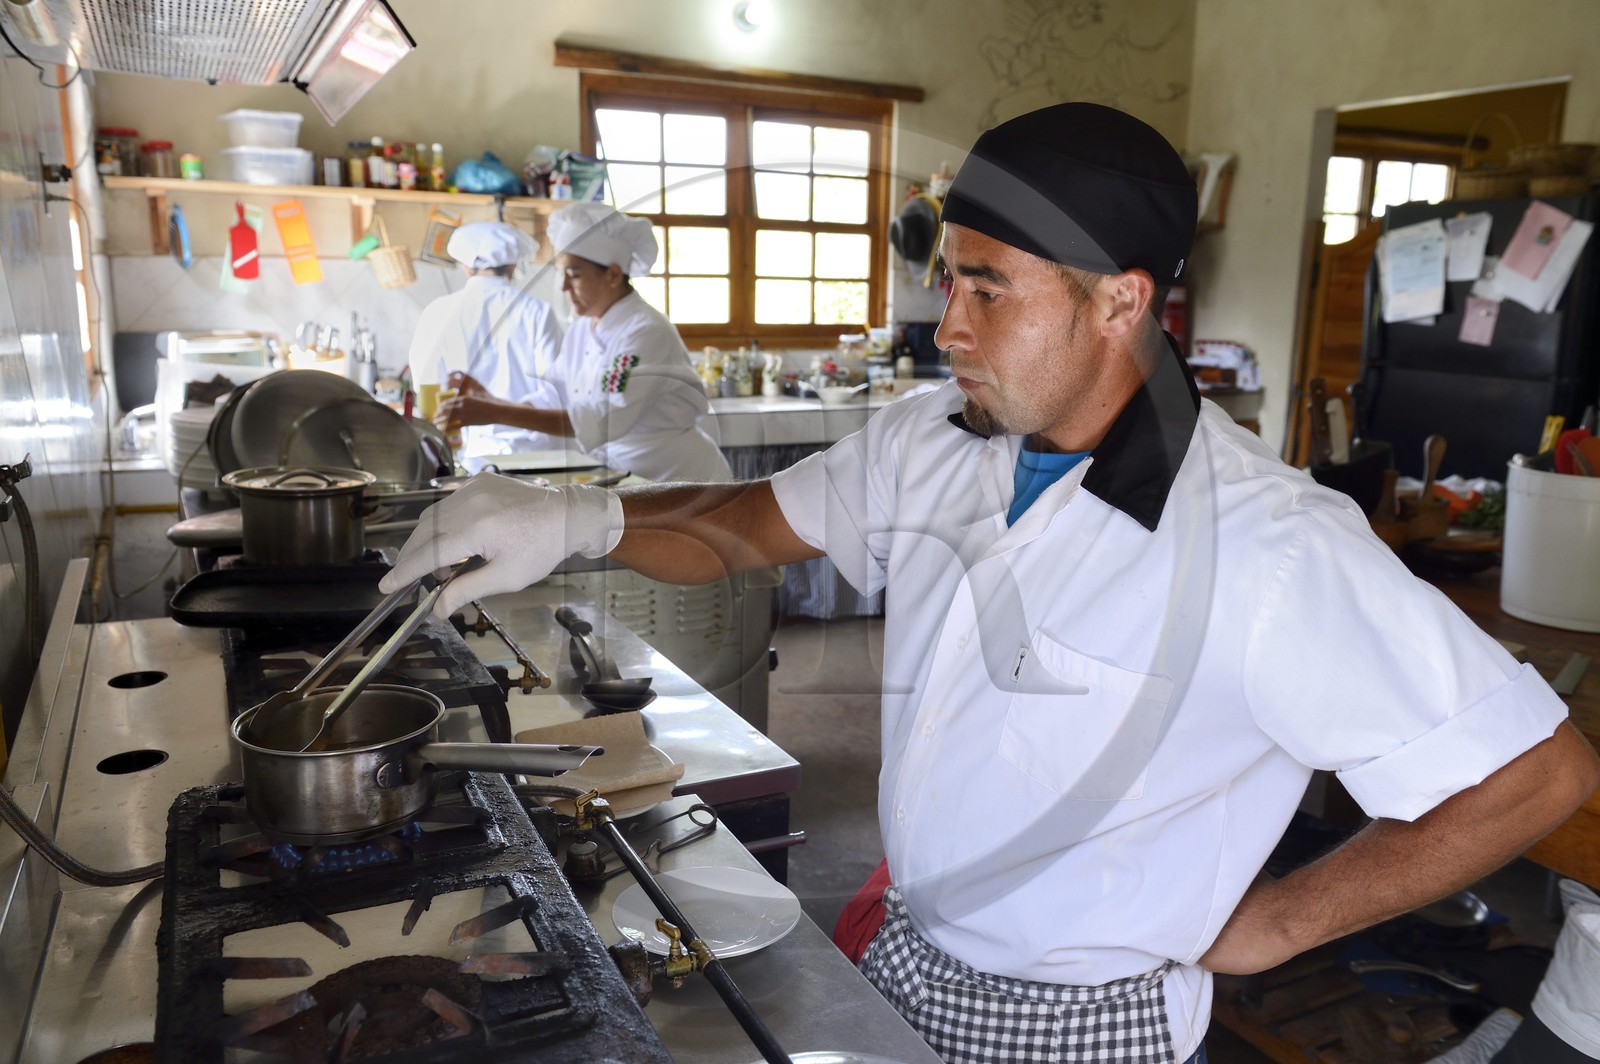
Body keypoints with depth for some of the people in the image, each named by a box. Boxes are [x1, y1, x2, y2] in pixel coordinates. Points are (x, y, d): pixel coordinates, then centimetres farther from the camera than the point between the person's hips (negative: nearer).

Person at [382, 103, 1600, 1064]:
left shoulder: (1270, 551, -28)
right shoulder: (931, 444, -9)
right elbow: (758, 524, 2)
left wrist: (1269, 926, -13)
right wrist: (582, 520, -17)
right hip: (902, 957, 6)